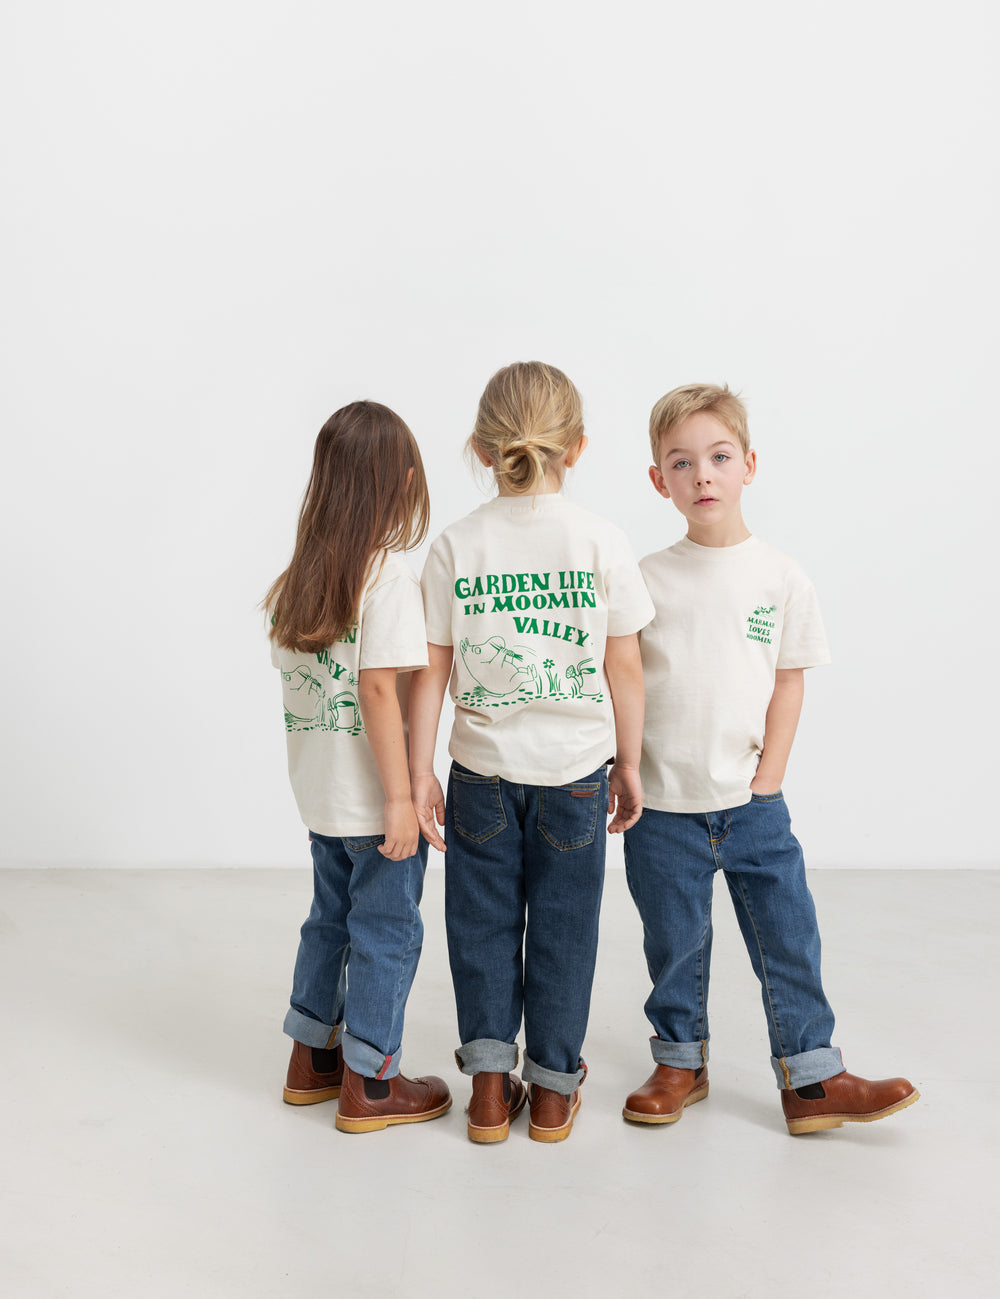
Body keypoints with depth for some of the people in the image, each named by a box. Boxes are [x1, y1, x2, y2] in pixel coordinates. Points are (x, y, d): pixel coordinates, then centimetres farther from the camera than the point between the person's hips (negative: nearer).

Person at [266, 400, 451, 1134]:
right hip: (371, 795, -7)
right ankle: (368, 1086, 18)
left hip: (318, 791, 7)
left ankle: (313, 1061, 33)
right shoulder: (389, 573, -17)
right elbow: (378, 687, -22)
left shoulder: (298, 576, 4)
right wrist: (401, 797, -19)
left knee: (331, 918, 21)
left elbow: (289, 670, 8)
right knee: (387, 932, 7)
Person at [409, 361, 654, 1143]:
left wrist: (419, 771, 3)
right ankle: (552, 1089, 23)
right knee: (563, 927, 12)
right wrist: (630, 765, 6)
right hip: (574, 770, 0)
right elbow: (625, 669, -5)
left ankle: (491, 1086, 19)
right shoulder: (602, 543, -7)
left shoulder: (456, 546, -5)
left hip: (483, 769, 1)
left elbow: (432, 670, -4)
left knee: (484, 924, 14)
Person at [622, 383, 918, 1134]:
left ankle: (812, 1079, 18)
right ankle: (680, 1065, 30)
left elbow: (788, 684, 3)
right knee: (675, 944, 12)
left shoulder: (783, 580, -1)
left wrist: (768, 778, -3)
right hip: (663, 806, 0)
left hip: (752, 804, 1)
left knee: (789, 936, 5)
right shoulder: (647, 579, -3)